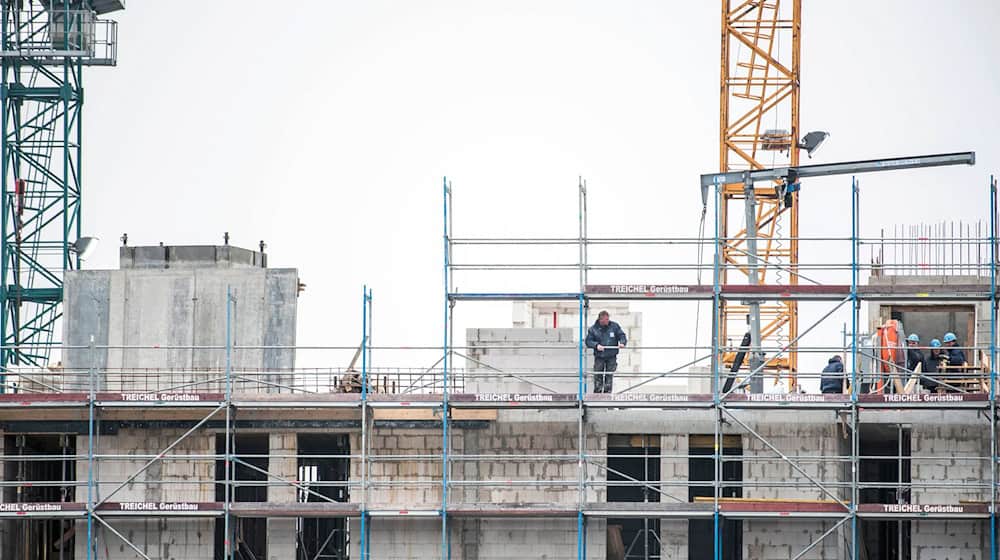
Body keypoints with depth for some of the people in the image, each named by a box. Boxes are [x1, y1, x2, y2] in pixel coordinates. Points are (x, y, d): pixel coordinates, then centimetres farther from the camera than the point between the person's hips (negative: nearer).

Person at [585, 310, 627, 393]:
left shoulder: (614, 326, 0)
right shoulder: (593, 329, -3)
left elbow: (621, 335, 4)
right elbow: (588, 341, -4)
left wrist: (622, 342, -16)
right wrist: (596, 345, -22)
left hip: (612, 356, 1)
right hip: (599, 356, -1)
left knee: (609, 376, 3)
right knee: (598, 376, 0)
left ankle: (607, 392, 10)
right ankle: (597, 392, 8)